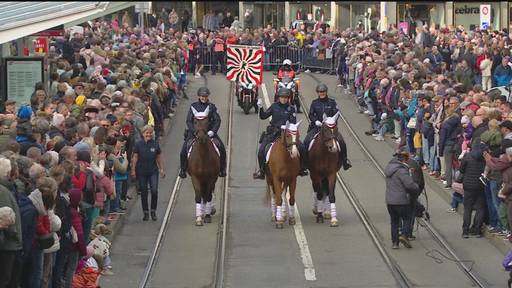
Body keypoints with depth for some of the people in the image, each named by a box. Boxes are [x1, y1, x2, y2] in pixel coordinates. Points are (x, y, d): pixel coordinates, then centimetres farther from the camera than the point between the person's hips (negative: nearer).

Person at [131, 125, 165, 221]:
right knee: (144, 193, 5)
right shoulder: (139, 144, -2)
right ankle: (146, 213, 16)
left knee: (154, 191, -10)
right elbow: (135, 158, 0)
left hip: (153, 171, 1)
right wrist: (133, 170, -4)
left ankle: (153, 211, 7)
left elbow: (159, 158, 10)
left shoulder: (155, 144, 3)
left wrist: (162, 169, 9)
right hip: (142, 172, -1)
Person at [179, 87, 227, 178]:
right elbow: (189, 121, -3)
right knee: (184, 150, -15)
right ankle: (183, 169, 6)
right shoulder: (193, 106, 2)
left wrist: (213, 131, -18)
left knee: (221, 148, -12)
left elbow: (217, 120, -2)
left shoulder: (212, 107, 4)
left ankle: (222, 169, 7)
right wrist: (194, 131, -18)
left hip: (210, 132, 1)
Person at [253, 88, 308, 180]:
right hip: (273, 133, 0)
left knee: (301, 148, -14)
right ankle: (261, 171, 1)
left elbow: (293, 123, -2)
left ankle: (301, 169, 4)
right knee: (261, 150, -14)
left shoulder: (291, 109, 3)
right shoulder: (274, 106, 5)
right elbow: (263, 116, 6)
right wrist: (260, 108, -10)